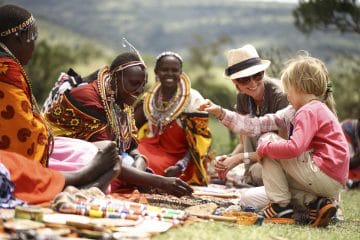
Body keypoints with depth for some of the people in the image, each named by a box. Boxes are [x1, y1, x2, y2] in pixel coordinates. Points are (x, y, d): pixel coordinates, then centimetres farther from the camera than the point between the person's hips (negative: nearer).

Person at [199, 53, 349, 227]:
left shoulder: (310, 111, -14)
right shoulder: (294, 111, 15)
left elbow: (294, 148, -29)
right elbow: (257, 125, 11)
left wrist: (265, 146, -12)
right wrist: (221, 113, 10)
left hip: (326, 177, -10)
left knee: (268, 141, -6)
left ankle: (281, 207, -4)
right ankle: (315, 204, 3)